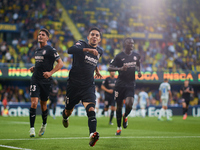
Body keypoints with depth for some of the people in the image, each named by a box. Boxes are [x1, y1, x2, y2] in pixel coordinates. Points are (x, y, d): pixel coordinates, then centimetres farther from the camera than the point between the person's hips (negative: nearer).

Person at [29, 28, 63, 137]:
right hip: (35, 80, 4)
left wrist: (50, 72, -20)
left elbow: (60, 63, -9)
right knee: (34, 102, -11)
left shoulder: (50, 50, -6)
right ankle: (32, 128, -8)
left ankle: (44, 124, 34)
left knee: (43, 104, 9)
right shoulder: (37, 51, 14)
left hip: (46, 81, -4)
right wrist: (34, 68, 10)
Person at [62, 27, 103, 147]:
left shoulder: (100, 51, 11)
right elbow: (71, 50, -29)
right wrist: (88, 49, -37)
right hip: (74, 84, -2)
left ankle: (92, 134, -40)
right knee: (69, 111, 12)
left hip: (88, 85, 2)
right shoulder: (82, 44, -5)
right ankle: (65, 116, 50)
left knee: (91, 108, -23)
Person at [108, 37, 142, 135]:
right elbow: (109, 68, -8)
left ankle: (125, 116, 18)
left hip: (131, 84, 2)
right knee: (119, 106, 4)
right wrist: (120, 68, -23)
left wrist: (139, 72, 7)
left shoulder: (136, 56, 8)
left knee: (129, 104, -17)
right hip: (120, 84, -2)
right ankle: (119, 127, 19)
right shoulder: (119, 56, -6)